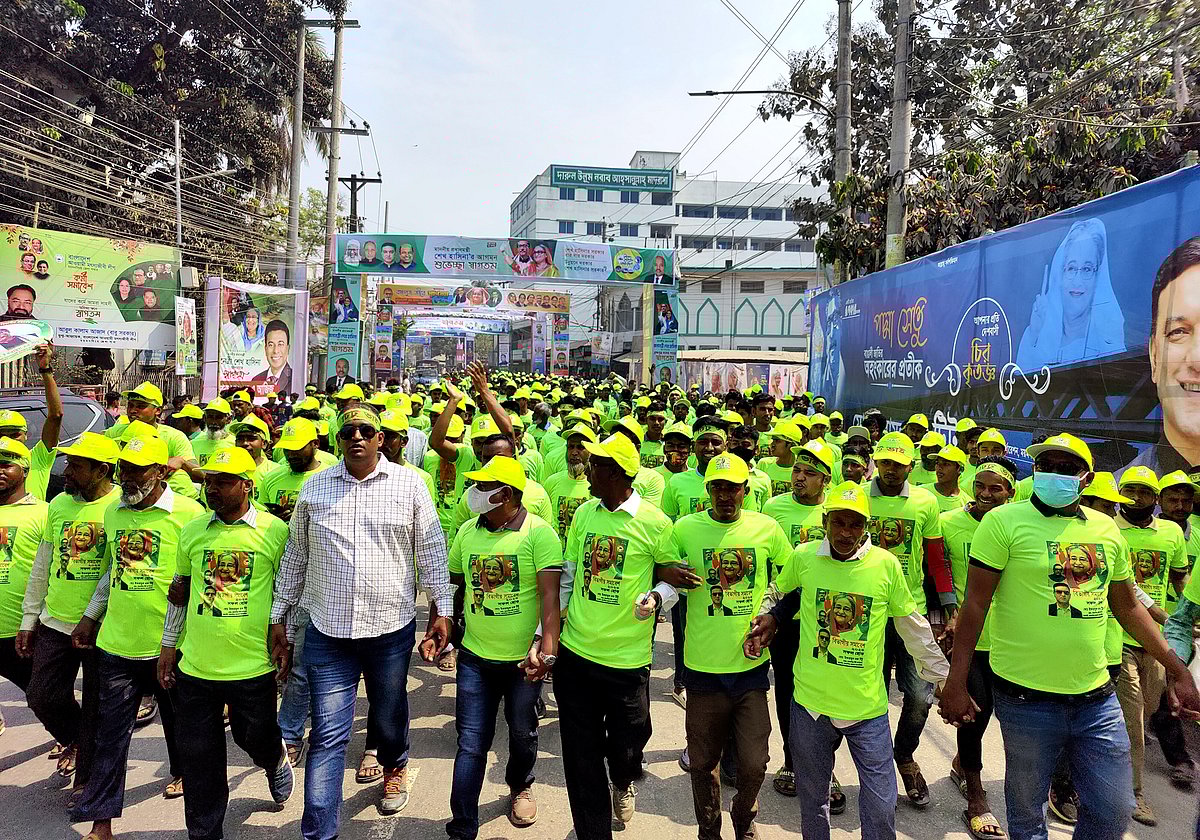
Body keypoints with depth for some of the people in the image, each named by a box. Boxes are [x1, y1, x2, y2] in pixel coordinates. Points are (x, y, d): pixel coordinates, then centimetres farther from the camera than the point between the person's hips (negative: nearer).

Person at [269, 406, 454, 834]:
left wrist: (442, 609, 0)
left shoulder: (409, 484, -1)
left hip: (392, 627, 0)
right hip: (327, 631, 0)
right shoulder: (314, 487, 4)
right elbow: (294, 557, 10)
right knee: (328, 734, 0)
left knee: (391, 716, 19)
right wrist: (278, 617, 11)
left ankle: (394, 767, 50)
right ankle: (318, 832, 9)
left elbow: (431, 551, 2)